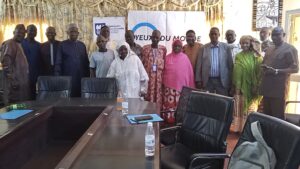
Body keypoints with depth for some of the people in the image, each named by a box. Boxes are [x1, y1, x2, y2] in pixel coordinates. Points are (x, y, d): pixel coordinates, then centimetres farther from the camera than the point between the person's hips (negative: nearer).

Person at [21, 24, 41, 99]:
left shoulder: (38, 45, 11)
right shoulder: (21, 43, 2)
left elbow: (40, 60, 10)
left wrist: (40, 75, 4)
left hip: (35, 75, 2)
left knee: (33, 95, 3)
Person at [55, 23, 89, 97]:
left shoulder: (82, 45, 9)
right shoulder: (62, 45, 1)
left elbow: (86, 62, 12)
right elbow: (58, 62, 0)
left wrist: (87, 76, 8)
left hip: (81, 79, 3)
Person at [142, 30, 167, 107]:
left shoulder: (163, 49, 5)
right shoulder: (145, 48, 2)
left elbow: (165, 63, 8)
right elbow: (142, 63, 3)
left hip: (159, 77, 1)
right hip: (147, 76, -1)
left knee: (158, 97, 3)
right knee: (148, 96, 0)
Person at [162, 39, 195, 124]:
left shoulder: (185, 58, 4)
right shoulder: (167, 57, 5)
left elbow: (190, 72, 5)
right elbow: (164, 72, 8)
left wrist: (190, 87, 3)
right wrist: (163, 83, 5)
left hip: (182, 86, 0)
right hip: (169, 86, 0)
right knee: (169, 105, -1)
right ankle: (169, 120, 9)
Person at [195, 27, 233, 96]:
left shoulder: (226, 47, 5)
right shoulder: (203, 48, 6)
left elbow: (230, 65, 5)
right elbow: (199, 65, 5)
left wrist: (230, 81, 3)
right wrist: (198, 80, 0)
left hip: (222, 81, 0)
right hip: (207, 81, 0)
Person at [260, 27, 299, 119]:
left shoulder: (290, 49, -6)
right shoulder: (269, 49, 18)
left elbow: (295, 68, -11)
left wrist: (276, 71, -21)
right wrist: (264, 67, 0)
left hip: (279, 89, -7)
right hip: (266, 87, 7)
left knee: (278, 116, -1)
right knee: (266, 114, 14)